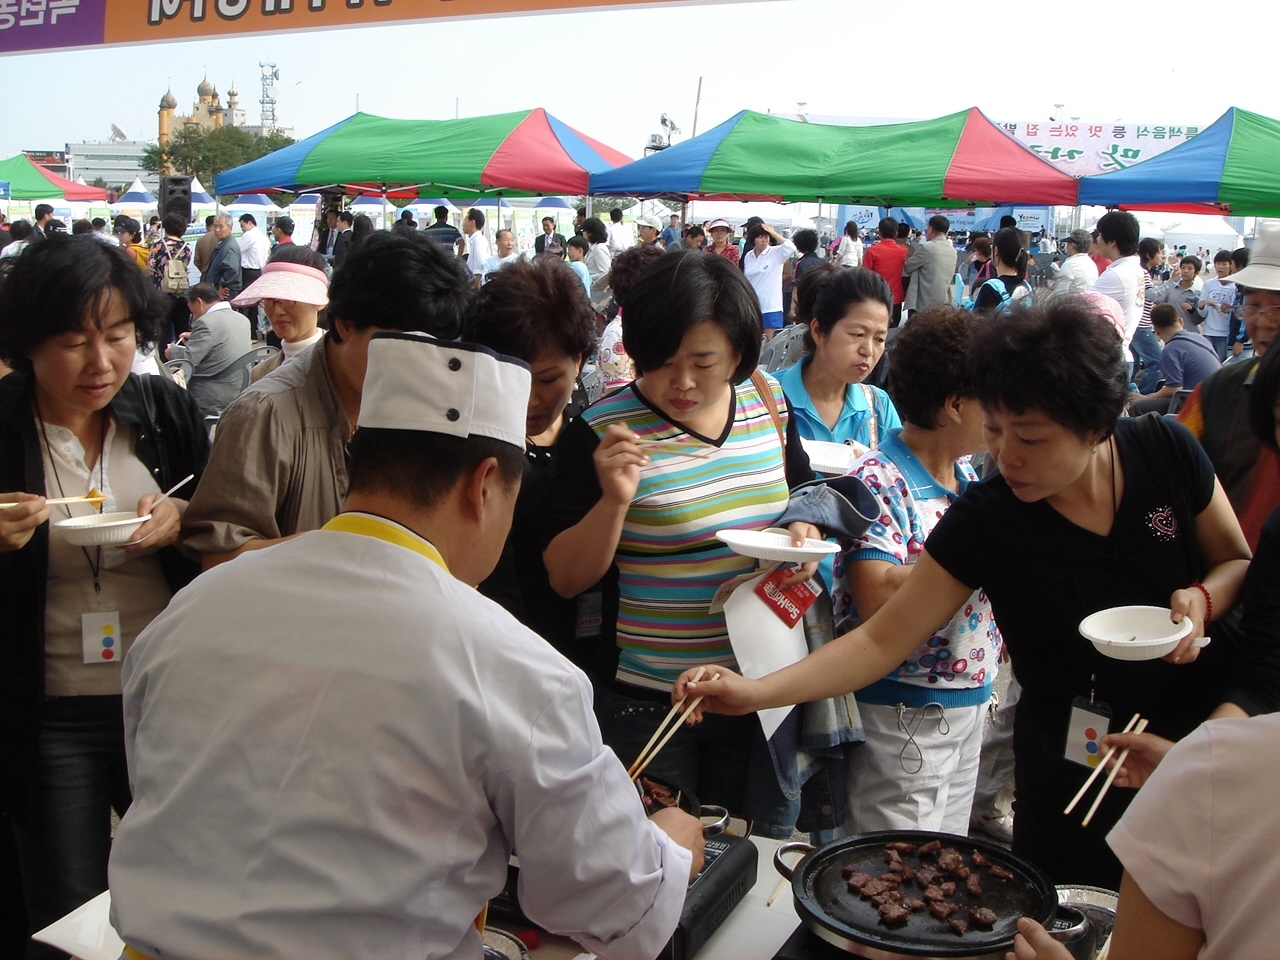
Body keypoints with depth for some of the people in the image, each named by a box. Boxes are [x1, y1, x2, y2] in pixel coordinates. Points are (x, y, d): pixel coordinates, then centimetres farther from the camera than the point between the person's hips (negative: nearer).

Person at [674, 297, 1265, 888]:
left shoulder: (1167, 451, -13)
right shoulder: (985, 521, -18)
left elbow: (1240, 562, 3)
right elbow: (882, 641, -17)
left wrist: (1204, 597, -20)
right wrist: (756, 692, -29)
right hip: (1072, 767, -2)